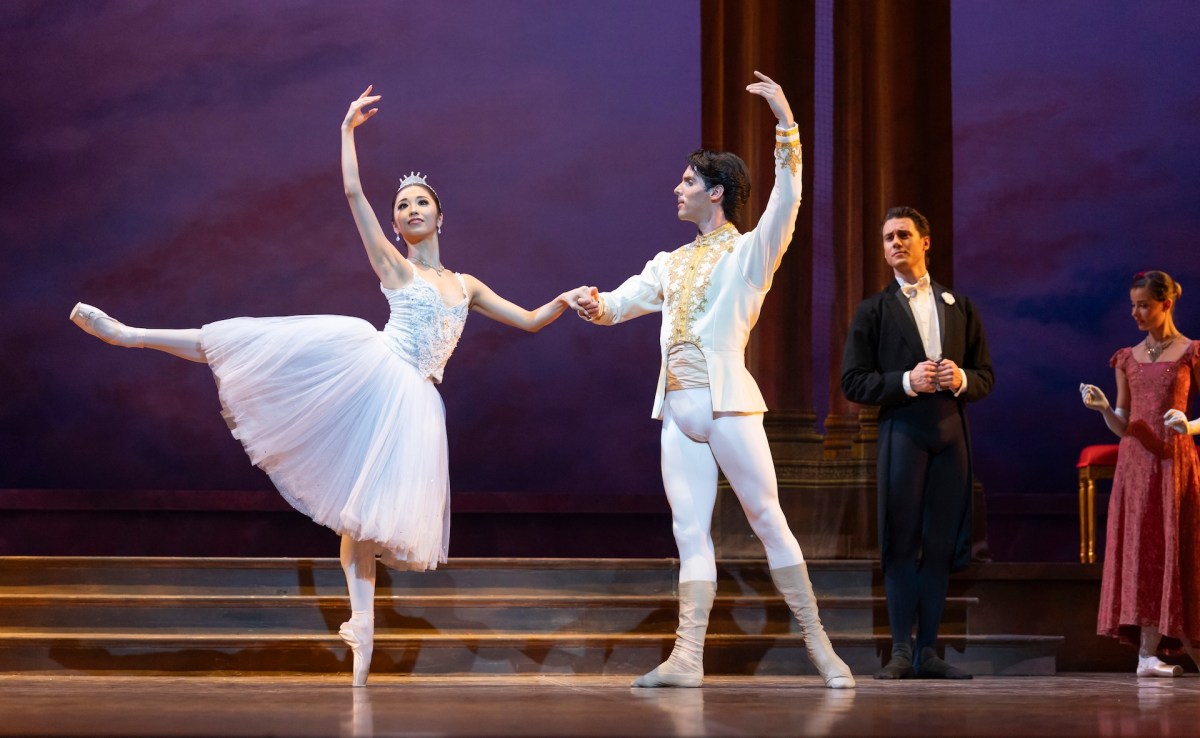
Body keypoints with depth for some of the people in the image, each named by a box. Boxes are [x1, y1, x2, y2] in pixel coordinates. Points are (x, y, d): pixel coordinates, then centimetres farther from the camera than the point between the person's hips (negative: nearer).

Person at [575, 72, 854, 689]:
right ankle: (687, 658, -8)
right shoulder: (672, 263, 21)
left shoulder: (750, 253, 1)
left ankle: (818, 645, -1)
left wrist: (786, 124, -24)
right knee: (690, 531, -1)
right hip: (678, 408, 6)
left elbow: (786, 201, -14)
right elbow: (624, 301, 19)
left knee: (767, 519, -6)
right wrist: (597, 305, -6)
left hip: (728, 403, -6)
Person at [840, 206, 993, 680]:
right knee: (902, 545, -5)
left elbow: (985, 376, 15)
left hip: (951, 434, 3)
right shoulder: (873, 311, 7)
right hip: (902, 433, -3)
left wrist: (962, 379, -7)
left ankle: (928, 653, 6)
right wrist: (906, 382, -14)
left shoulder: (959, 307, 16)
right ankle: (900, 652, -3)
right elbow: (853, 383, 0)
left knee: (940, 547, 3)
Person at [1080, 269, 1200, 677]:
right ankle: (1149, 652, -2)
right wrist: (1103, 409, -8)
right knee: (1139, 550, -1)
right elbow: (1123, 427, 11)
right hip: (1135, 463, 4)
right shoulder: (1127, 358, 12)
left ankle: (1150, 655, -2)